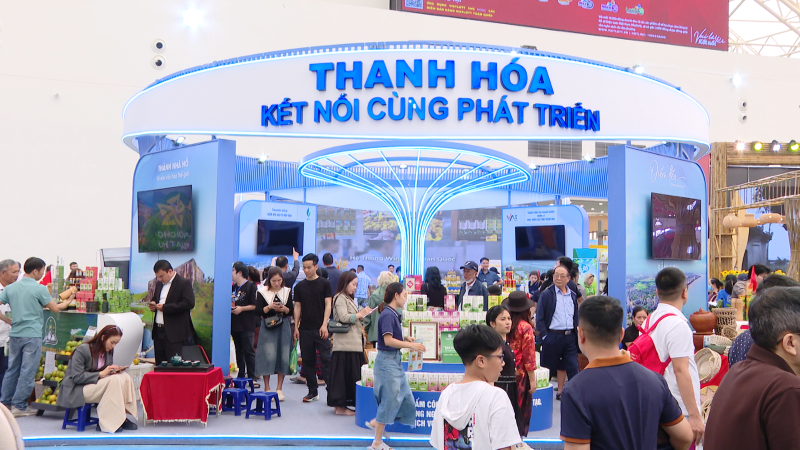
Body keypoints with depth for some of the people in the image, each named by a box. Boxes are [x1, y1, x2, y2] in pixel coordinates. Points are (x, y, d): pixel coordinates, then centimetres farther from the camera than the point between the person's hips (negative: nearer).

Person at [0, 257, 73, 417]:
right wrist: (69, 301, 14)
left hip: (14, 335, 6)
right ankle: (19, 406, 5)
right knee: (27, 372, 1)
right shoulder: (39, 289, -10)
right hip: (32, 335, -6)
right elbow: (55, 308, -3)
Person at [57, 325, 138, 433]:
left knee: (125, 377, -18)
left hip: (96, 385, 8)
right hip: (75, 390, -8)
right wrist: (101, 374, -26)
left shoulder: (109, 351, 7)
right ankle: (106, 423, -28)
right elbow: (76, 377, -20)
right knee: (114, 380, -31)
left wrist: (115, 370, -9)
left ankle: (120, 417, -19)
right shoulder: (83, 350, -16)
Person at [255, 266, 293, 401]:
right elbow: (258, 311, -4)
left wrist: (284, 309, -11)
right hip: (268, 327, -3)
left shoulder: (287, 291, 9)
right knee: (268, 356, -9)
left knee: (283, 357, 0)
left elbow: (291, 311, 9)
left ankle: (279, 389, 11)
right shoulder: (262, 292, 1)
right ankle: (267, 388, 4)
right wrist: (270, 307, -19)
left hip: (283, 327, 3)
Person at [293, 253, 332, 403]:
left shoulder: (324, 284, 0)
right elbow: (297, 307, 10)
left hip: (320, 328, -3)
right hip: (305, 329, 4)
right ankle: (312, 391, 16)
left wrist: (324, 325, -12)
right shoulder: (299, 286, 9)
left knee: (326, 358, -6)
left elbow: (327, 305, -4)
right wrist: (296, 327, 3)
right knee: (308, 360, 7)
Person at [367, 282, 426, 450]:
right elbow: (388, 340, -23)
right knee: (390, 399, -2)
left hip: (395, 360, 10)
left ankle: (375, 422, 24)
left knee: (405, 396, 13)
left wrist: (405, 339, 5)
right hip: (387, 360, -10)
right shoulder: (388, 314, -17)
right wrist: (410, 345, -20)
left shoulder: (393, 314, 11)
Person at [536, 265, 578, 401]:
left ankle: (560, 392, 20)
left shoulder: (573, 295, 10)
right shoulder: (546, 294, -5)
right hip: (552, 336, -4)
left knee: (567, 366, 8)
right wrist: (544, 336, -12)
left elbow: (576, 317, 17)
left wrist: (576, 333, 7)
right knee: (548, 366, 6)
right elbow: (539, 318, -6)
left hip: (569, 337, 4)